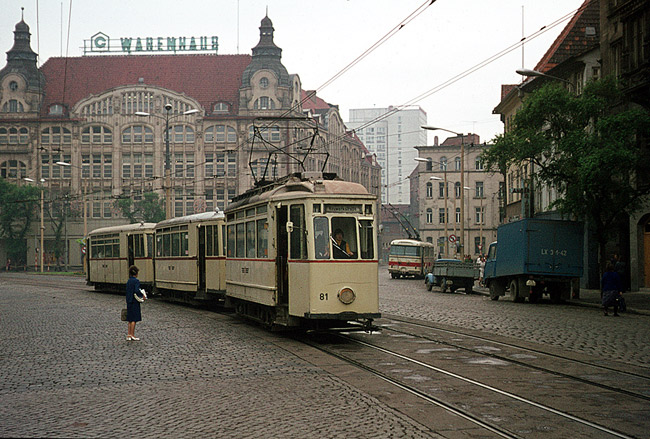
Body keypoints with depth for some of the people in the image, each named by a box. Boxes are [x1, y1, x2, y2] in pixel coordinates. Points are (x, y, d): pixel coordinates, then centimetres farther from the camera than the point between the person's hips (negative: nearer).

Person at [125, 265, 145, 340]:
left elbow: (128, 291, 13)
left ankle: (129, 335, 13)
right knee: (134, 319, -2)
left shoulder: (128, 281, 10)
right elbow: (136, 291, -25)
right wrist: (142, 296, -11)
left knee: (130, 319, 12)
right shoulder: (136, 281, -13)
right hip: (135, 302, -7)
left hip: (129, 302, 7)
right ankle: (132, 335, 0)